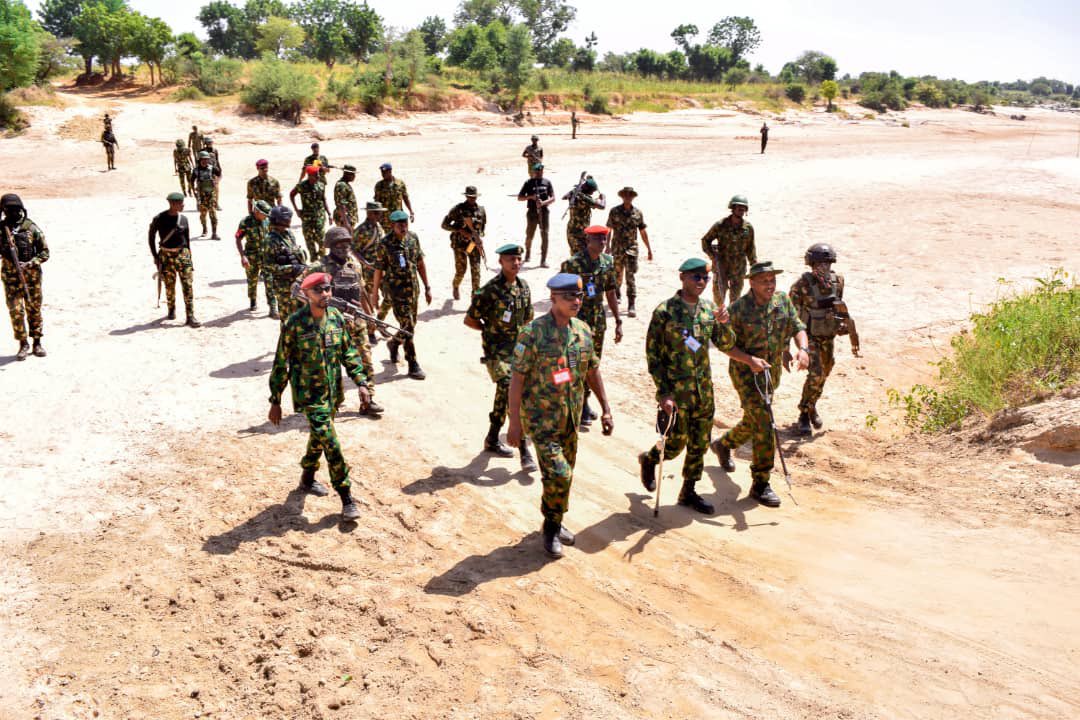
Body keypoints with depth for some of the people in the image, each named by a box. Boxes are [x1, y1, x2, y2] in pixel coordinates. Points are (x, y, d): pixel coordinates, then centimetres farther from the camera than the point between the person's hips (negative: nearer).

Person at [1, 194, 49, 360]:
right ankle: (23, 344, 8)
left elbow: (45, 253, 1)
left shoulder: (32, 228, -1)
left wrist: (29, 264, -13)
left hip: (31, 275, 0)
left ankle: (37, 343, 20)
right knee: (15, 311, -4)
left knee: (34, 309, 8)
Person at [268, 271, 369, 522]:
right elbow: (280, 364, -10)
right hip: (309, 396, -6)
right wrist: (275, 402, -7)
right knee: (331, 443, -10)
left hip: (333, 393, 6)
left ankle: (307, 479, 44)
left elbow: (349, 352, 9)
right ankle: (346, 497, -2)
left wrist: (361, 381, 0)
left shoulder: (336, 317, -1)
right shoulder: (294, 324, -17)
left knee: (319, 437, 22)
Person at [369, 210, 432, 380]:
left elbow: (420, 263, 10)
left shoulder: (413, 238, 2)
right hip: (396, 290, -6)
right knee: (408, 328, -8)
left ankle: (393, 343, 45)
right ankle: (413, 366, 0)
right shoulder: (385, 244, -12)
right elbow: (379, 270, -6)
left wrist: (427, 287, 11)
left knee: (410, 325, 16)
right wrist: (375, 294, -2)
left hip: (413, 288, 6)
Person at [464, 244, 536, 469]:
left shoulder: (523, 287, 6)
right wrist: (492, 330, 2)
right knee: (513, 393, -17)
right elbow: (470, 320, -6)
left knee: (504, 395, 16)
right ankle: (524, 449, -16)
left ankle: (492, 439, 34)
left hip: (518, 348, 7)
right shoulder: (490, 290, -14)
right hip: (496, 351, -7)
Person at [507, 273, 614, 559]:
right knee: (558, 474, -13)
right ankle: (552, 527, 9)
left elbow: (593, 371, 13)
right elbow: (517, 378, -15)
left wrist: (606, 409, 12)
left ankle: (553, 523, 36)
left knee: (564, 474, 16)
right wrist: (514, 422, -16)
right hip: (541, 416, -6)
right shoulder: (532, 333, -17)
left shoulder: (583, 331, 2)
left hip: (570, 417, 6)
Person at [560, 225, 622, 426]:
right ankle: (579, 408, 9)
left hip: (598, 321, 6)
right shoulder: (573, 264, -15)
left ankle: (583, 402, 30)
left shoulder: (607, 262, 4)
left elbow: (610, 293, 12)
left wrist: (618, 322, 11)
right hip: (577, 321, -6)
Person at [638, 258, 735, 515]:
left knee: (700, 445, 10)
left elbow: (726, 345, 8)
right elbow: (652, 354, -10)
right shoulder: (665, 311, -11)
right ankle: (648, 460, 31)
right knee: (676, 443, 0)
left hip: (703, 389, 5)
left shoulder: (710, 310, 5)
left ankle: (688, 491, 26)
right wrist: (663, 392, -14)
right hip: (675, 389, -5)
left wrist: (723, 324, -13)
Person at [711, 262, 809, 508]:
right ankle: (760, 485, -7)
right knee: (764, 425, -16)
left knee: (753, 421, 22)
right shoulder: (738, 309, -16)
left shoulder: (783, 300, -1)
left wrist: (803, 349, -19)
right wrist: (750, 360, -27)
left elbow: (797, 326, 1)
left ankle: (723, 444, 52)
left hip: (771, 371, 7)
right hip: (745, 371, -7)